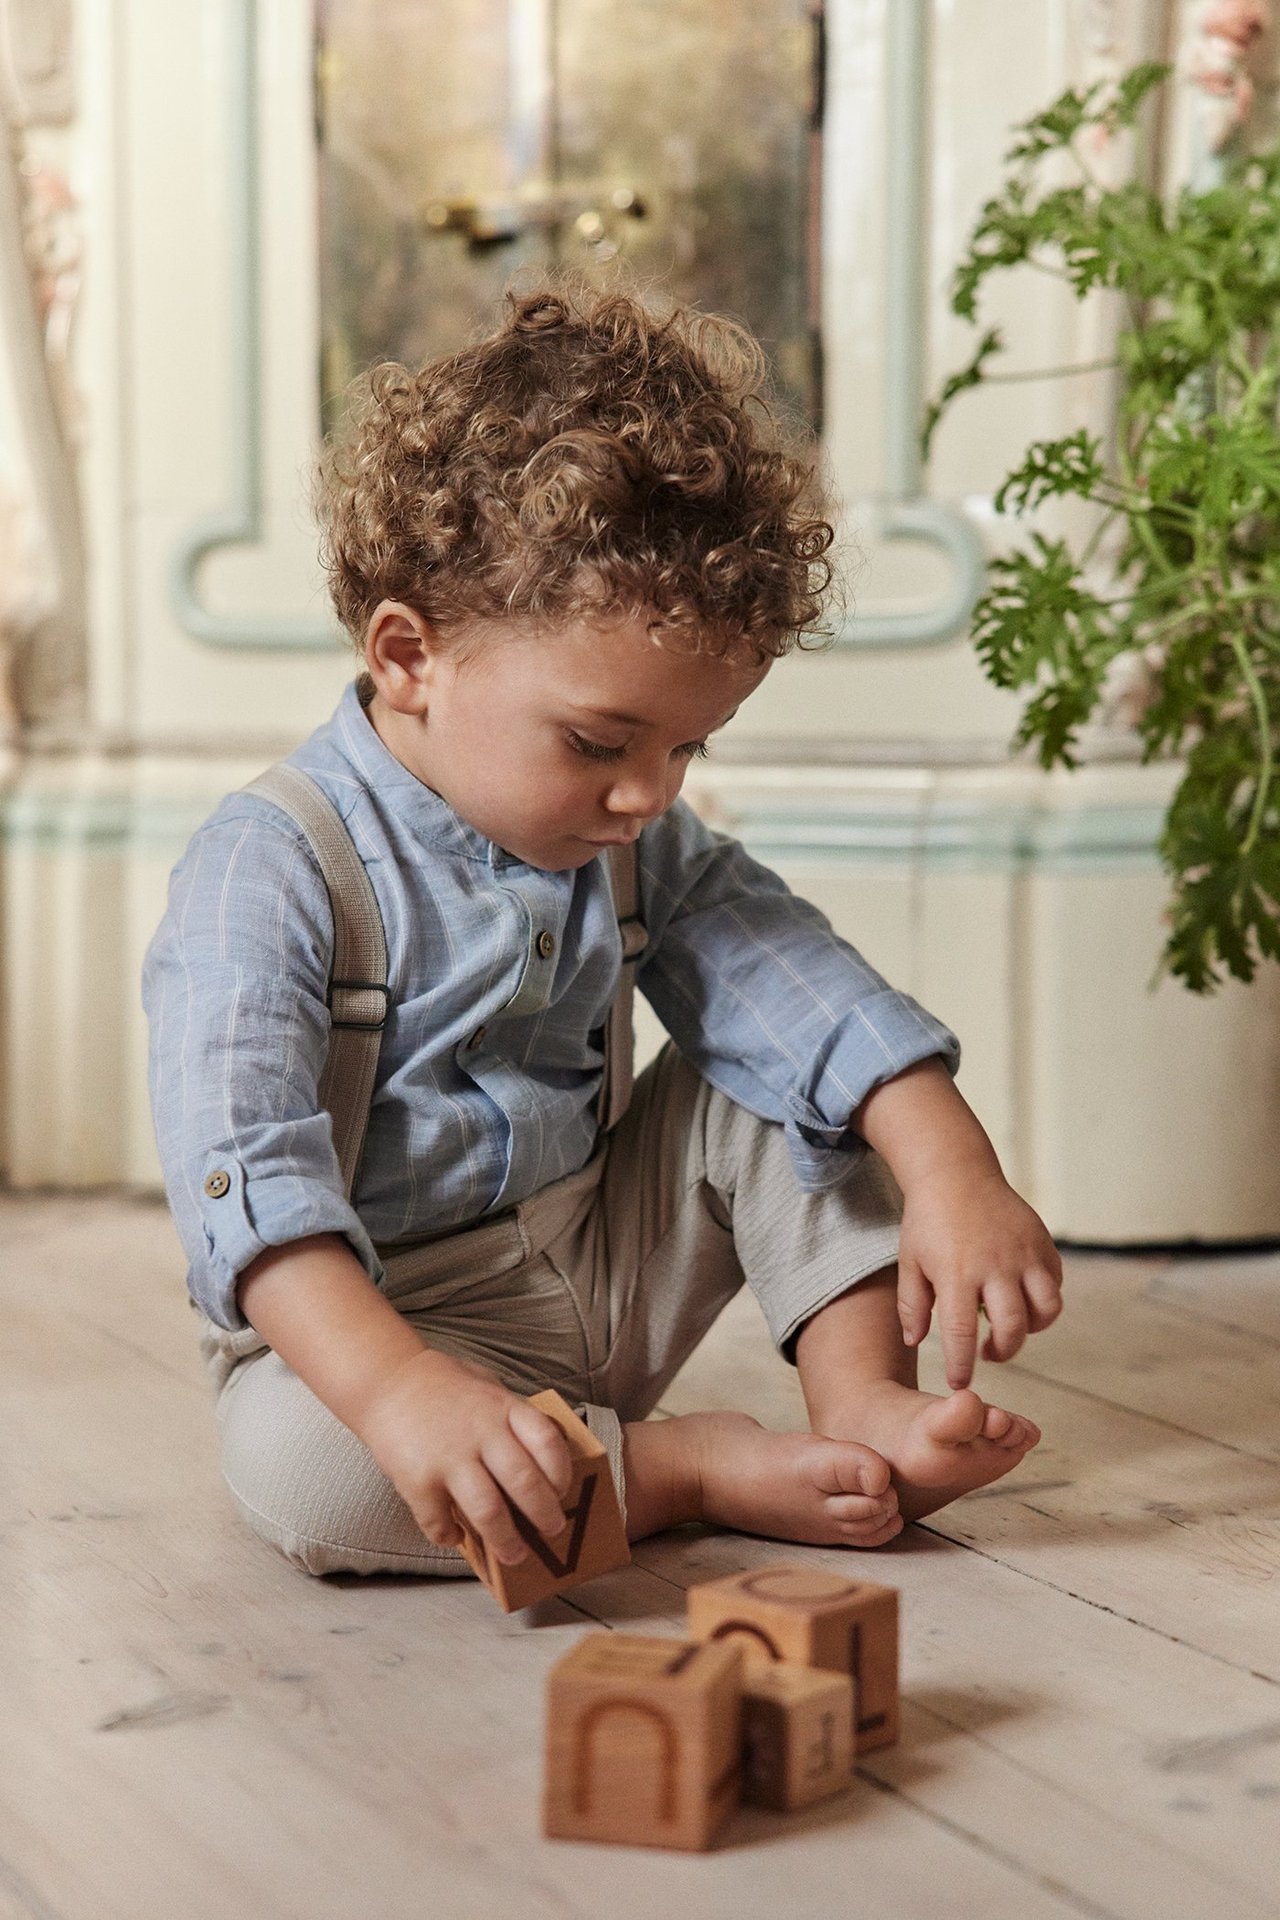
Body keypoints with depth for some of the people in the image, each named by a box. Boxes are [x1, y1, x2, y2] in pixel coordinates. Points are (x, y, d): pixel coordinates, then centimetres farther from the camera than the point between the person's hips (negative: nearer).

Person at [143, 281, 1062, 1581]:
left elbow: (795, 979, -7)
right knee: (295, 1461, -36)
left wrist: (954, 1177, -24)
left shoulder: (633, 842, 1)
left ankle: (862, 1400, -7)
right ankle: (696, 1470, -25)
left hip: (607, 1265, 6)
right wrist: (400, 1386, -49)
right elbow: (244, 1171, -34)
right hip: (372, 1314, -6)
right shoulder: (270, 872, -22)